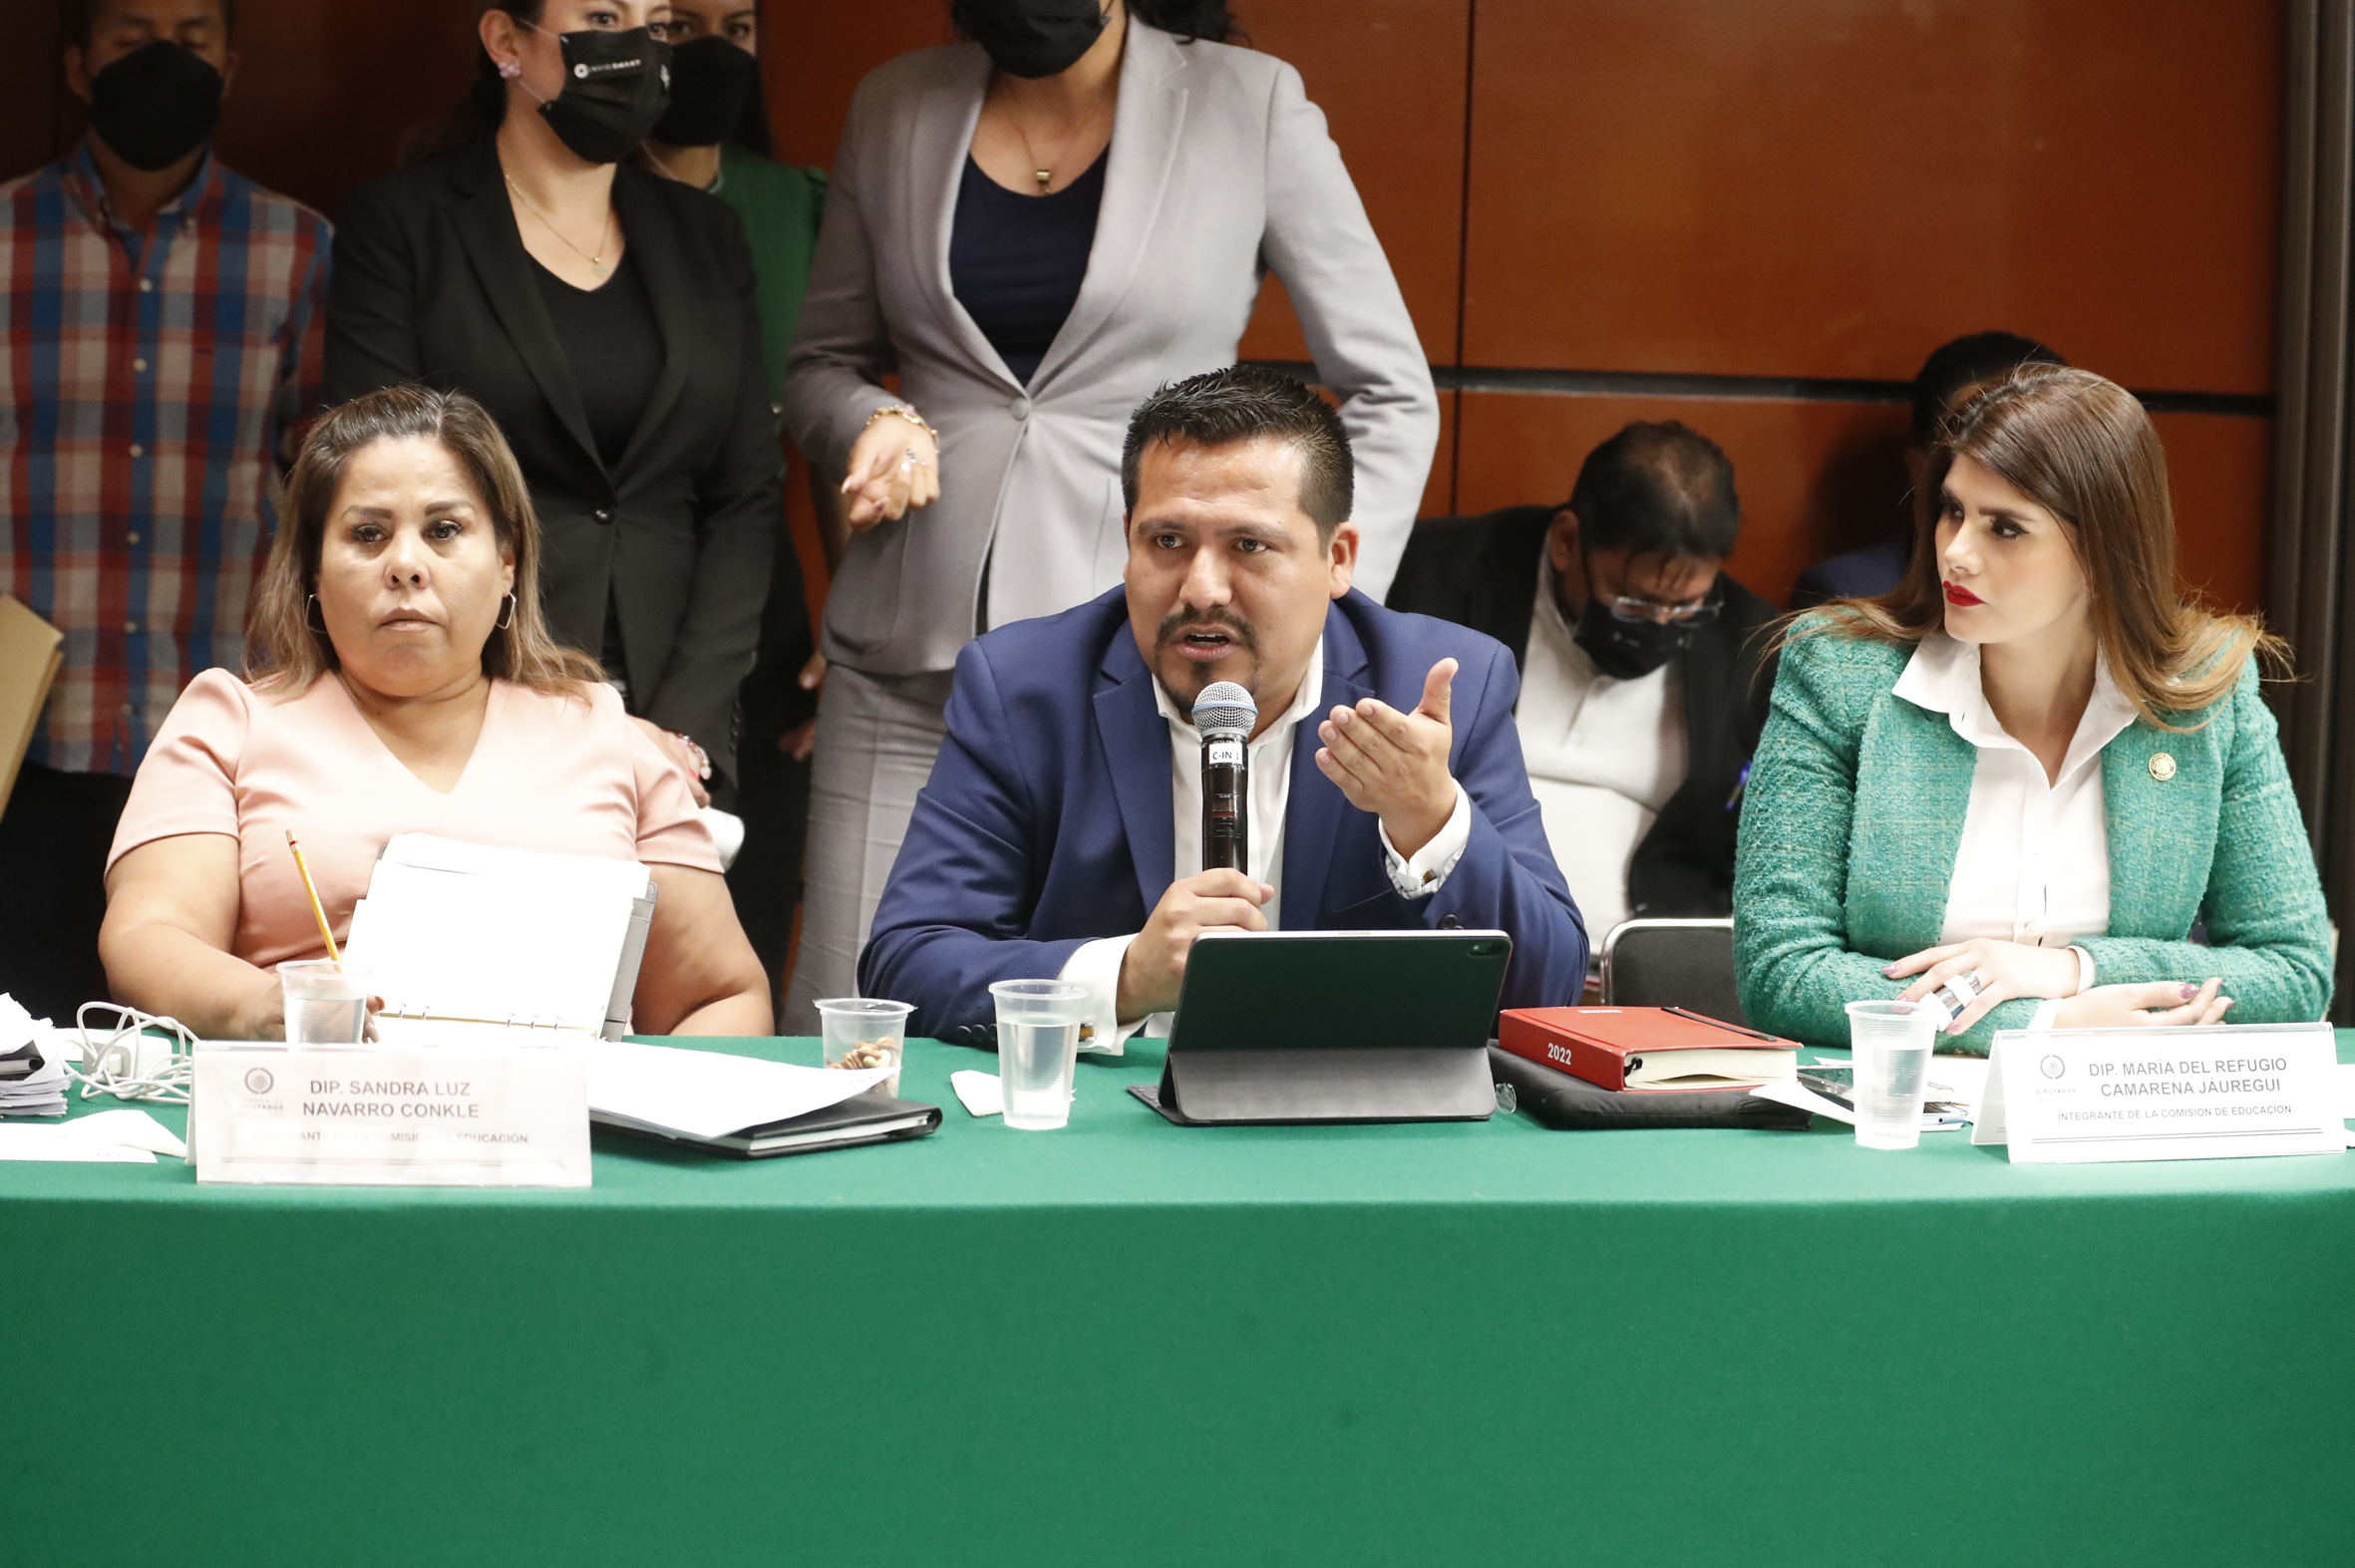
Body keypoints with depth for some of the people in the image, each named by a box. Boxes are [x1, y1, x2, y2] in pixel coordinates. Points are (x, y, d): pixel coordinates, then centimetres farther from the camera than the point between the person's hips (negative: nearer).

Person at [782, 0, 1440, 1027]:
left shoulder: (1251, 106, 2)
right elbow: (820, 366, 21)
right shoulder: (894, 109, 11)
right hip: (909, 660, 3)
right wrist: (877, 423, -3)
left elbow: (1391, 396, 5)